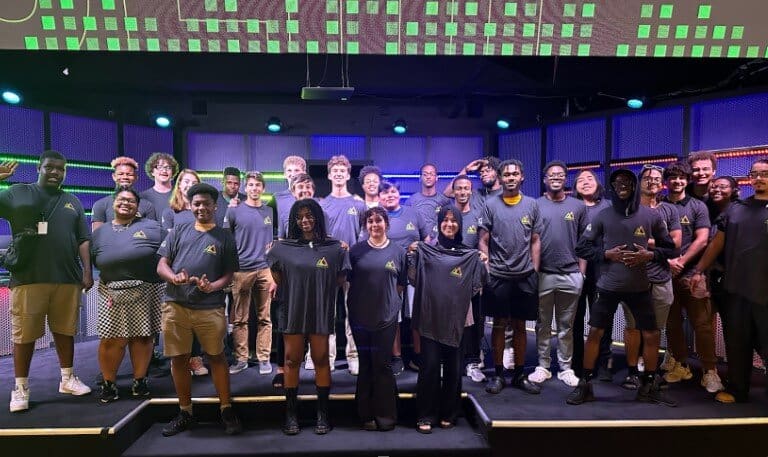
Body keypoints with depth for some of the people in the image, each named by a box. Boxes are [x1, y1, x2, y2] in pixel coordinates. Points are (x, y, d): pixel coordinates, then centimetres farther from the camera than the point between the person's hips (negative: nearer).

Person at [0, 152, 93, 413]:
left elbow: (83, 240, 13)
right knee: (24, 335, 2)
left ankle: (68, 379, 23)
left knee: (65, 330, 11)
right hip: (28, 279, -2)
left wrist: (87, 271, 5)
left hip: (67, 279, 3)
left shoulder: (72, 202, 15)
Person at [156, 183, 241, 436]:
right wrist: (174, 277, -15)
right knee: (178, 359, 9)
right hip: (176, 305, 2)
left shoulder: (225, 236, 7)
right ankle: (185, 412, 24)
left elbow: (229, 274, 6)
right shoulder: (178, 231, 12)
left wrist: (213, 287, -15)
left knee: (217, 357, 3)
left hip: (210, 308, -2)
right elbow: (161, 265, 8)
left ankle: (226, 410, 17)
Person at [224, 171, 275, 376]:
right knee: (239, 319, 4)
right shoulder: (234, 211, 4)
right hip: (241, 270, -1)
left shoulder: (270, 212, 10)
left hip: (265, 270, 2)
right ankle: (241, 359, 14)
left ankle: (264, 359, 12)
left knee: (265, 318, 4)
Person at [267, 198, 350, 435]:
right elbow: (277, 280, 9)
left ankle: (322, 413, 19)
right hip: (293, 311, 1)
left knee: (321, 360, 7)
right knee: (292, 360, 7)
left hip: (321, 312, -1)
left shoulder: (334, 248, 0)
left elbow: (340, 280, 6)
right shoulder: (283, 248, 3)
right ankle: (291, 413, 19)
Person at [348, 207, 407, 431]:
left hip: (387, 317, -1)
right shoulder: (356, 250, 3)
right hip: (360, 316, 1)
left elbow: (401, 284, 9)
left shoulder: (398, 251, 3)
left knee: (383, 365, 2)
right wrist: (357, 301, 2)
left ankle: (386, 415, 14)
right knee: (365, 366, 8)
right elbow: (348, 280, 7)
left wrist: (390, 301, 2)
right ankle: (367, 415, 18)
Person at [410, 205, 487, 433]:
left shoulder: (469, 255, 6)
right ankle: (426, 416, 10)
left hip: (456, 318, 1)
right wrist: (413, 256, -13)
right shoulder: (425, 250, 3)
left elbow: (477, 286, 4)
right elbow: (413, 280, -1)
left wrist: (483, 264, -9)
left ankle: (448, 414, 22)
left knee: (453, 367, 8)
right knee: (430, 366, -2)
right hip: (430, 318, -1)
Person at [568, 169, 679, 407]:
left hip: (640, 287, 1)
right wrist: (606, 254, -14)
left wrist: (649, 255, -11)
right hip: (608, 286, -1)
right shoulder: (602, 216, -3)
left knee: (652, 336, 6)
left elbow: (671, 248, 7)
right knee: (594, 333, 1)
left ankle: (649, 387, 26)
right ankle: (585, 385, 14)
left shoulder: (651, 216, 0)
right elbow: (581, 248, 0)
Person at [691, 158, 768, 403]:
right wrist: (699, 270, 7)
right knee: (736, 343, 12)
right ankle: (737, 390, 26)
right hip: (735, 289, 3)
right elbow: (717, 243, 12)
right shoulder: (735, 208, 9)